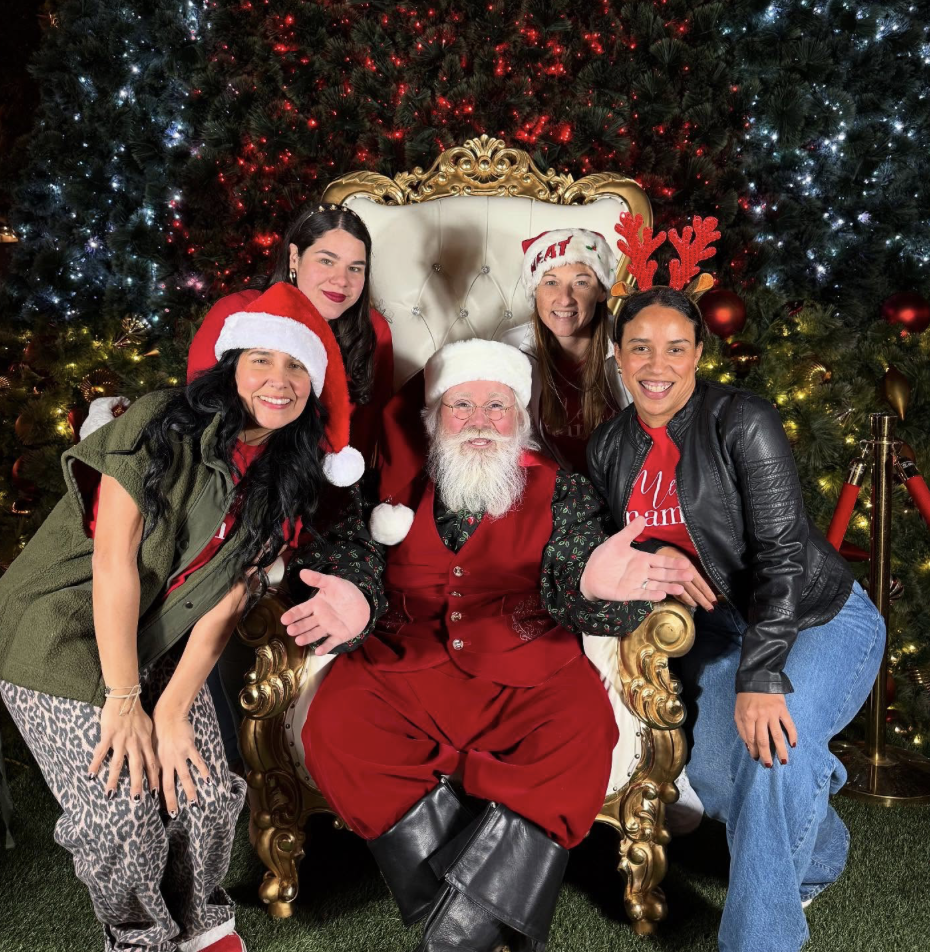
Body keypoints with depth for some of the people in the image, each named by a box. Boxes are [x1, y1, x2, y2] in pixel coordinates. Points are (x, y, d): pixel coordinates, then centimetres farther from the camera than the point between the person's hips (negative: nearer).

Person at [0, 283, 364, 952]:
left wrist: (171, 710, -11)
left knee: (207, 796, -5)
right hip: (65, 637, -4)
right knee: (121, 812, -13)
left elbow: (230, 598, -4)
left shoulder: (288, 480, 0)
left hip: (163, 648, 5)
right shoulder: (162, 426, -15)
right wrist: (123, 700, -18)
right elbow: (115, 556, -18)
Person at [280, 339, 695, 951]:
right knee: (336, 723, -26)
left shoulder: (563, 492, 11)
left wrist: (588, 584, -31)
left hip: (526, 680, -1)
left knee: (582, 733, -30)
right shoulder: (395, 486, 14)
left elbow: (568, 579, -3)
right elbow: (349, 557, 6)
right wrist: (351, 605, -21)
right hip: (405, 671, 2)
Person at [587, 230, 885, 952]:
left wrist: (761, 678, -30)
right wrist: (654, 554, -13)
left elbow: (781, 551, -23)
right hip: (723, 627, 5)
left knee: (773, 744, -28)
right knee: (714, 774, -8)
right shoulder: (611, 448, -1)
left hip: (821, 620, -5)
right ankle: (818, 858, 26)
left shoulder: (740, 420, -19)